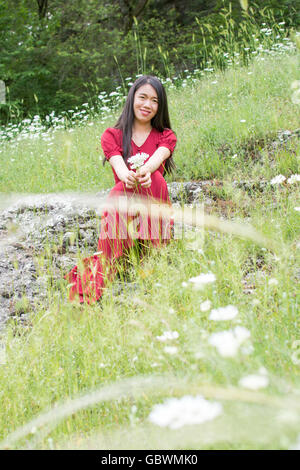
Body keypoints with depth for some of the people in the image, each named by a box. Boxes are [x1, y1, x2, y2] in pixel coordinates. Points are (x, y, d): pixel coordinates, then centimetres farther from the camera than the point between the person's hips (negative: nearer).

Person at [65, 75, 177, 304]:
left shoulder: (165, 136, 15)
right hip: (122, 203, 1)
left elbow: (156, 159, -12)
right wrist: (125, 176, -40)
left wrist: (145, 171, -40)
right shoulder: (112, 136, 13)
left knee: (154, 179, -33)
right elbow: (118, 164, -11)